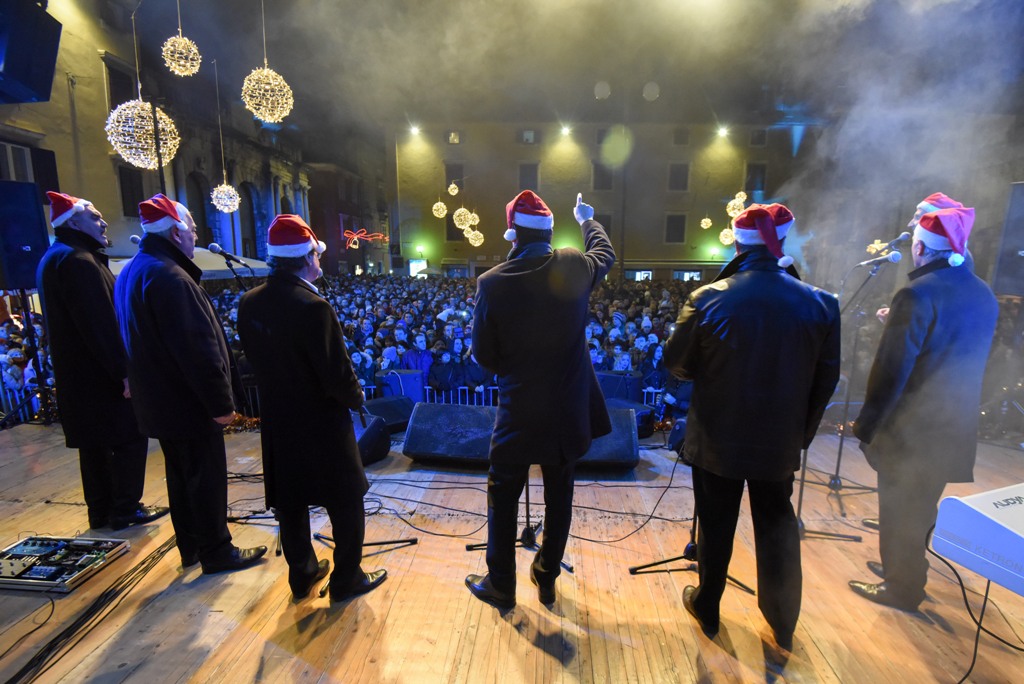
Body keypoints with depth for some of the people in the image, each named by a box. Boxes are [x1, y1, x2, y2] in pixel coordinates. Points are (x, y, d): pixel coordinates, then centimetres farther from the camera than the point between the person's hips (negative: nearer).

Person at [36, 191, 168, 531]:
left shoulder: (54, 259, 17)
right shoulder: (78, 261, -17)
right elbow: (99, 324, -25)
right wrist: (123, 370, -24)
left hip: (78, 374, 10)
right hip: (100, 374, -10)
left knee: (95, 443, 15)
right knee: (130, 437, -1)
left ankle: (100, 511, 25)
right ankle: (125, 509, 8)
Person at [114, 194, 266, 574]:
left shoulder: (131, 273, 12)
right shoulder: (169, 277, -22)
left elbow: (139, 342, 18)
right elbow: (196, 347, -26)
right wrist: (221, 402, -21)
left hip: (160, 399, 10)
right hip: (189, 400, -10)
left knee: (181, 474, 20)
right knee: (207, 477, 3)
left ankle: (190, 547, 34)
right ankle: (216, 552, 17)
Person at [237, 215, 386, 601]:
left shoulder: (249, 303, -3)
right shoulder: (312, 307, -26)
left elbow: (255, 360, 7)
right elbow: (338, 375, -23)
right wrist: (356, 399, -4)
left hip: (278, 423, 7)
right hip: (322, 425, -7)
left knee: (290, 502, 21)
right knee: (346, 503, 12)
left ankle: (302, 573, 39)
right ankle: (346, 579, 26)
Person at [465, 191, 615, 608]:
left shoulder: (492, 282, -15)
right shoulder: (575, 267, -7)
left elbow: (484, 355, -8)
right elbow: (606, 253, 19)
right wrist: (587, 220, 37)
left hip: (517, 412, -3)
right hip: (567, 410, 3)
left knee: (503, 500, 17)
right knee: (558, 497, 20)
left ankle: (501, 586, 33)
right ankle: (547, 579, 38)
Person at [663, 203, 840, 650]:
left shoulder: (707, 299, -17)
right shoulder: (818, 303, -9)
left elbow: (675, 363, -8)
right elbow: (826, 378, -2)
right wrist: (803, 431, 9)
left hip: (716, 438, -2)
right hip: (780, 441, 2)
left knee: (716, 526, 16)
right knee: (778, 527, 22)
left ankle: (707, 608, 37)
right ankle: (783, 622, 39)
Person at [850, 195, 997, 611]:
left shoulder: (917, 295, -22)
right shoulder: (984, 295, 3)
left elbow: (890, 372, -23)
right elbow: (956, 350, 16)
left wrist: (866, 426, -13)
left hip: (912, 429, -8)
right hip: (956, 428, 8)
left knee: (900, 510, 10)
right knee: (922, 506, 24)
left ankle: (900, 588, 27)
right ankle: (906, 570, 42)